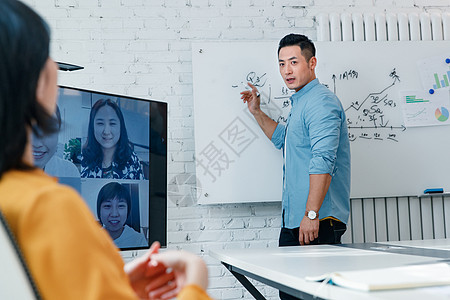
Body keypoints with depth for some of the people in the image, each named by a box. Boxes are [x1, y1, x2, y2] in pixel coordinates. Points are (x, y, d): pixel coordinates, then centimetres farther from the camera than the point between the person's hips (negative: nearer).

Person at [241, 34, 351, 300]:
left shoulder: (321, 102, -13)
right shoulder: (300, 103, 20)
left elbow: (323, 161, -23)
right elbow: (283, 139, 39)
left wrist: (311, 214, -27)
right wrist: (257, 112, 32)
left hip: (319, 221, -10)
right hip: (292, 218, 10)